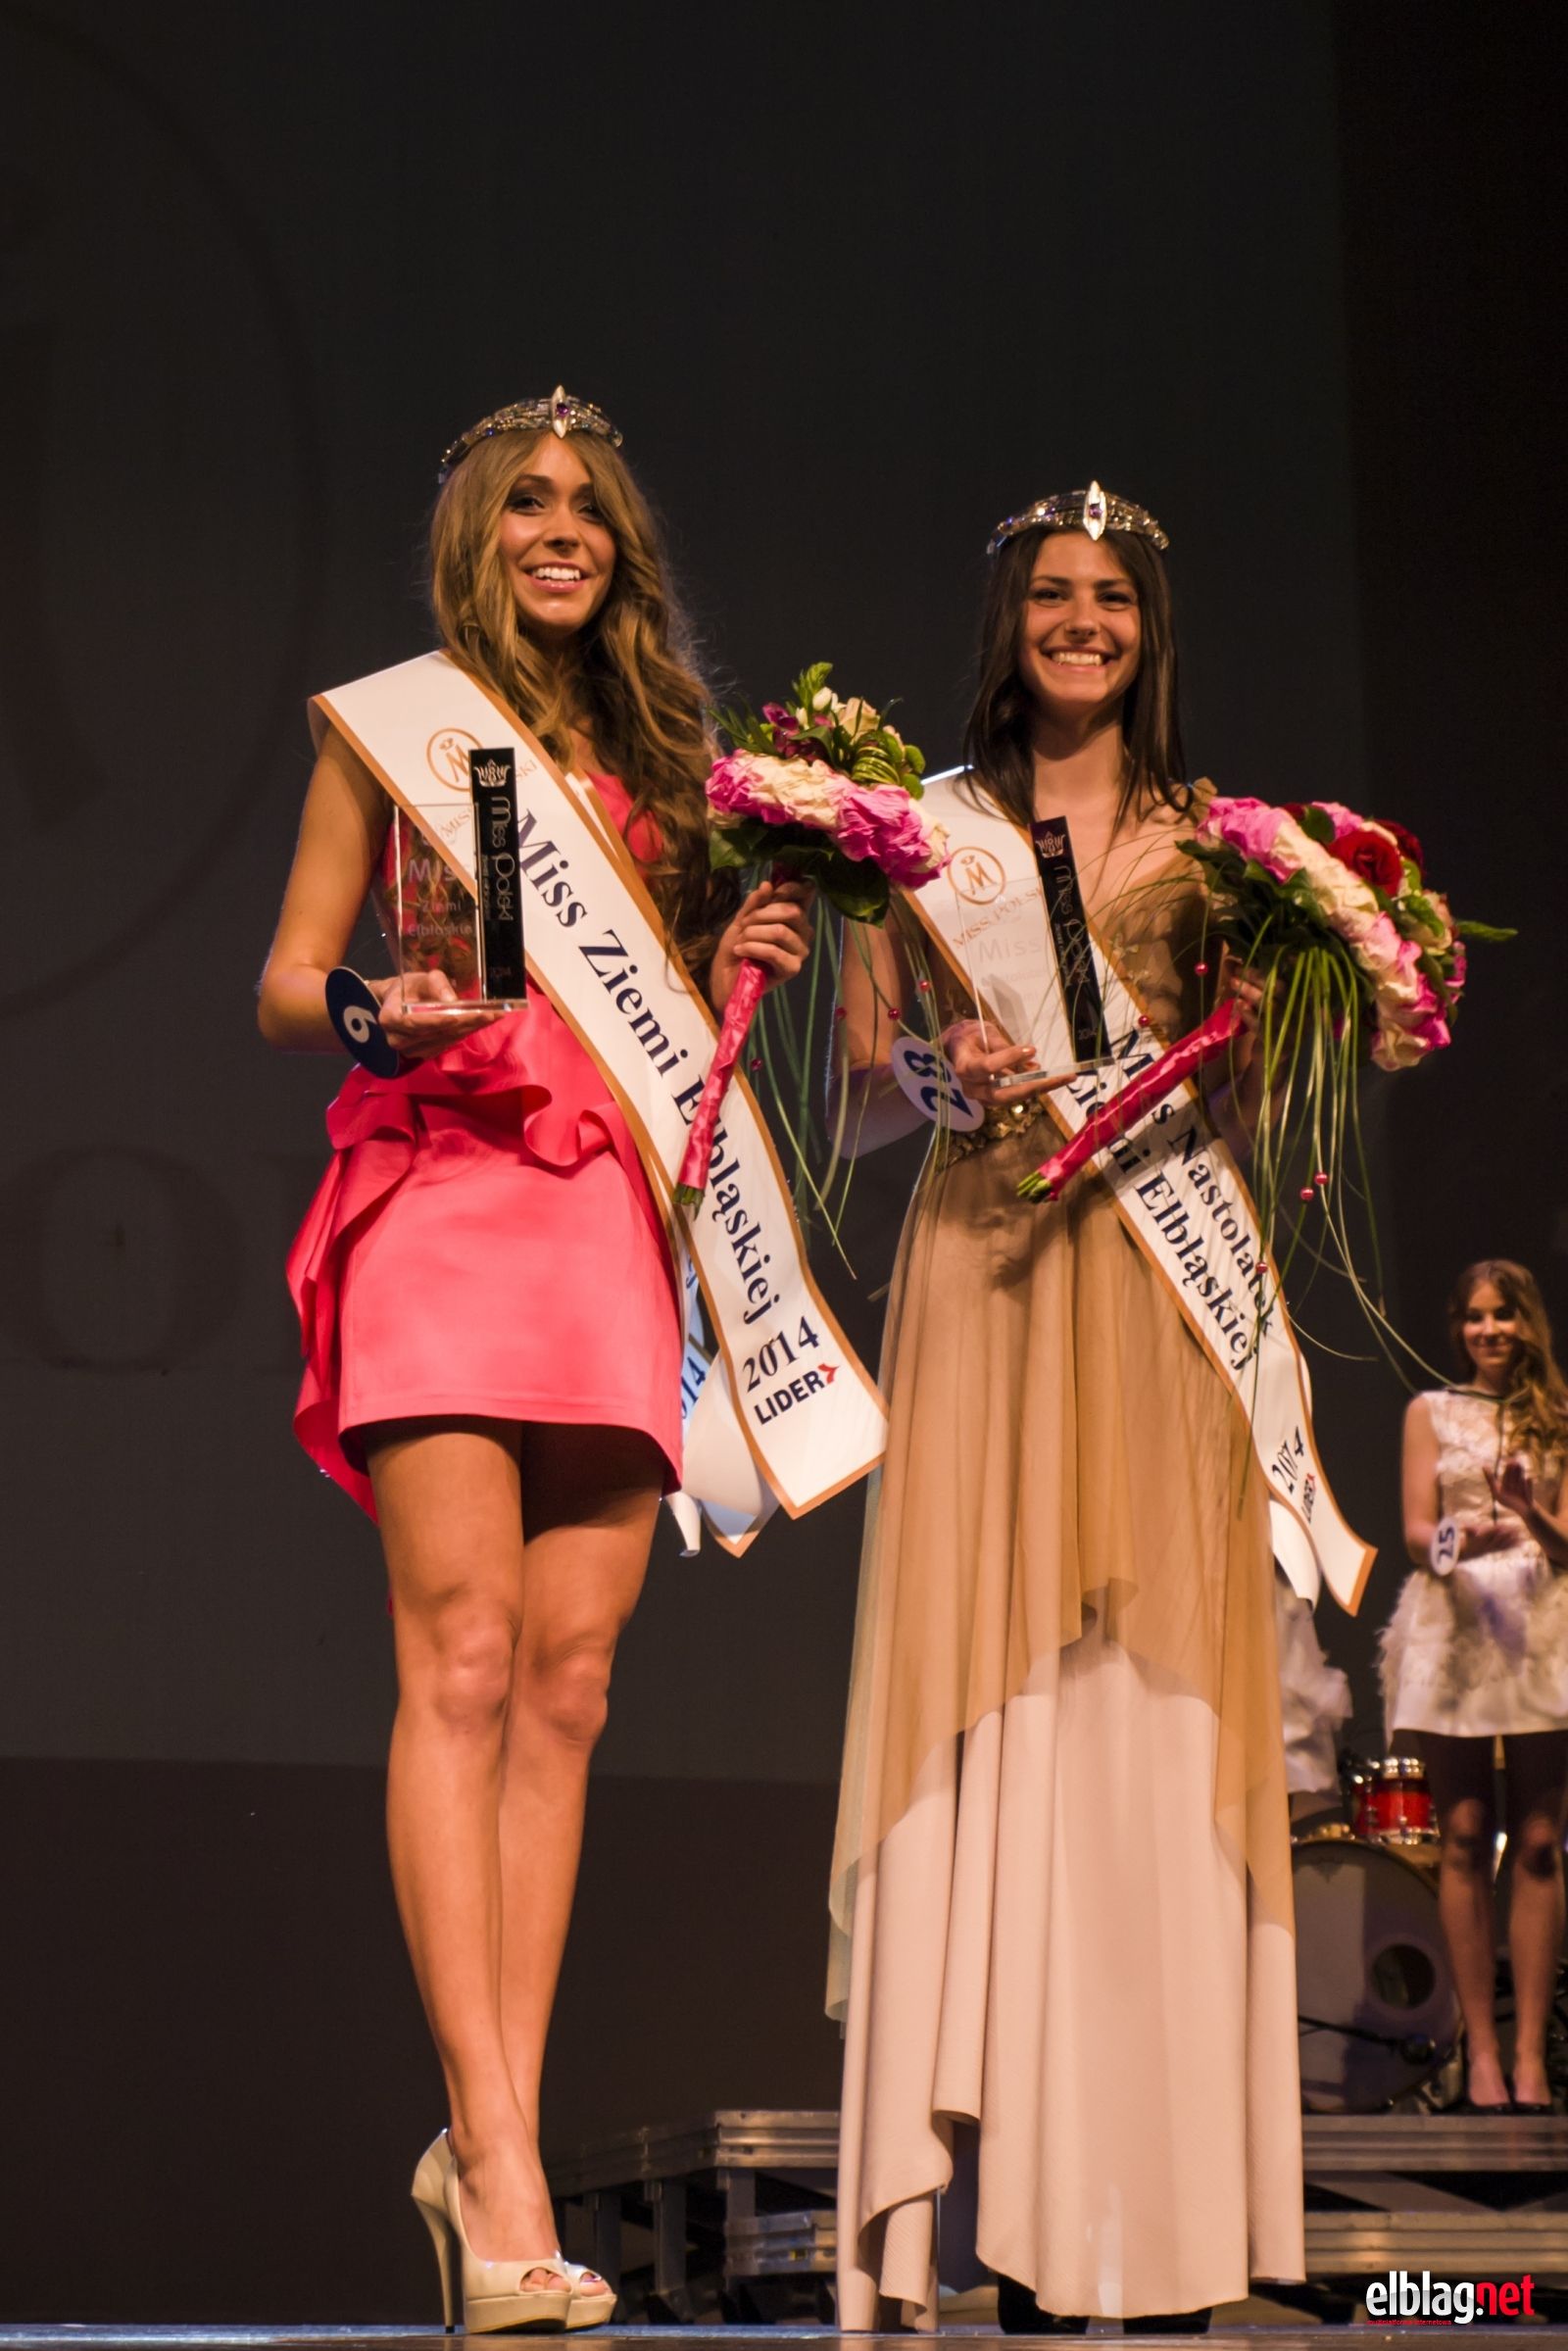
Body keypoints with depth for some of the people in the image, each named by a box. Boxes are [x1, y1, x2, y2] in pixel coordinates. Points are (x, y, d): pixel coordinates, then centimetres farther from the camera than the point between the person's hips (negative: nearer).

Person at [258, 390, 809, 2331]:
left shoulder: (661, 755, 21)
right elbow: (286, 987, 8)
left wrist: (736, 968, 3)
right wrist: (380, 1018, -13)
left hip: (613, 1218, 4)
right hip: (443, 1196, -4)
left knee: (566, 1682, -2)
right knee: (463, 1659, -15)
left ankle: (492, 2142, 1)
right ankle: (498, 2158, -18)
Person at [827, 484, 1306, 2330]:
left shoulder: (1214, 842, 16)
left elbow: (1243, 1104, 15)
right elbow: (863, 1105, 8)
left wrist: (1250, 1030, -6)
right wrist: (949, 1074, -12)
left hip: (1161, 1281, 1)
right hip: (985, 1274, -1)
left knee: (1155, 1706, -4)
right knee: (989, 1688, -9)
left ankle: (1162, 2227, -1)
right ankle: (1018, 2232, -9)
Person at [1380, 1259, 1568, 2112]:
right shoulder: (1431, 1411, 13)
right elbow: (1416, 1532, 4)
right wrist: (1465, 1538, -17)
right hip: (1454, 1625, 0)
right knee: (1464, 1840, -3)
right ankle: (1481, 2049, -1)